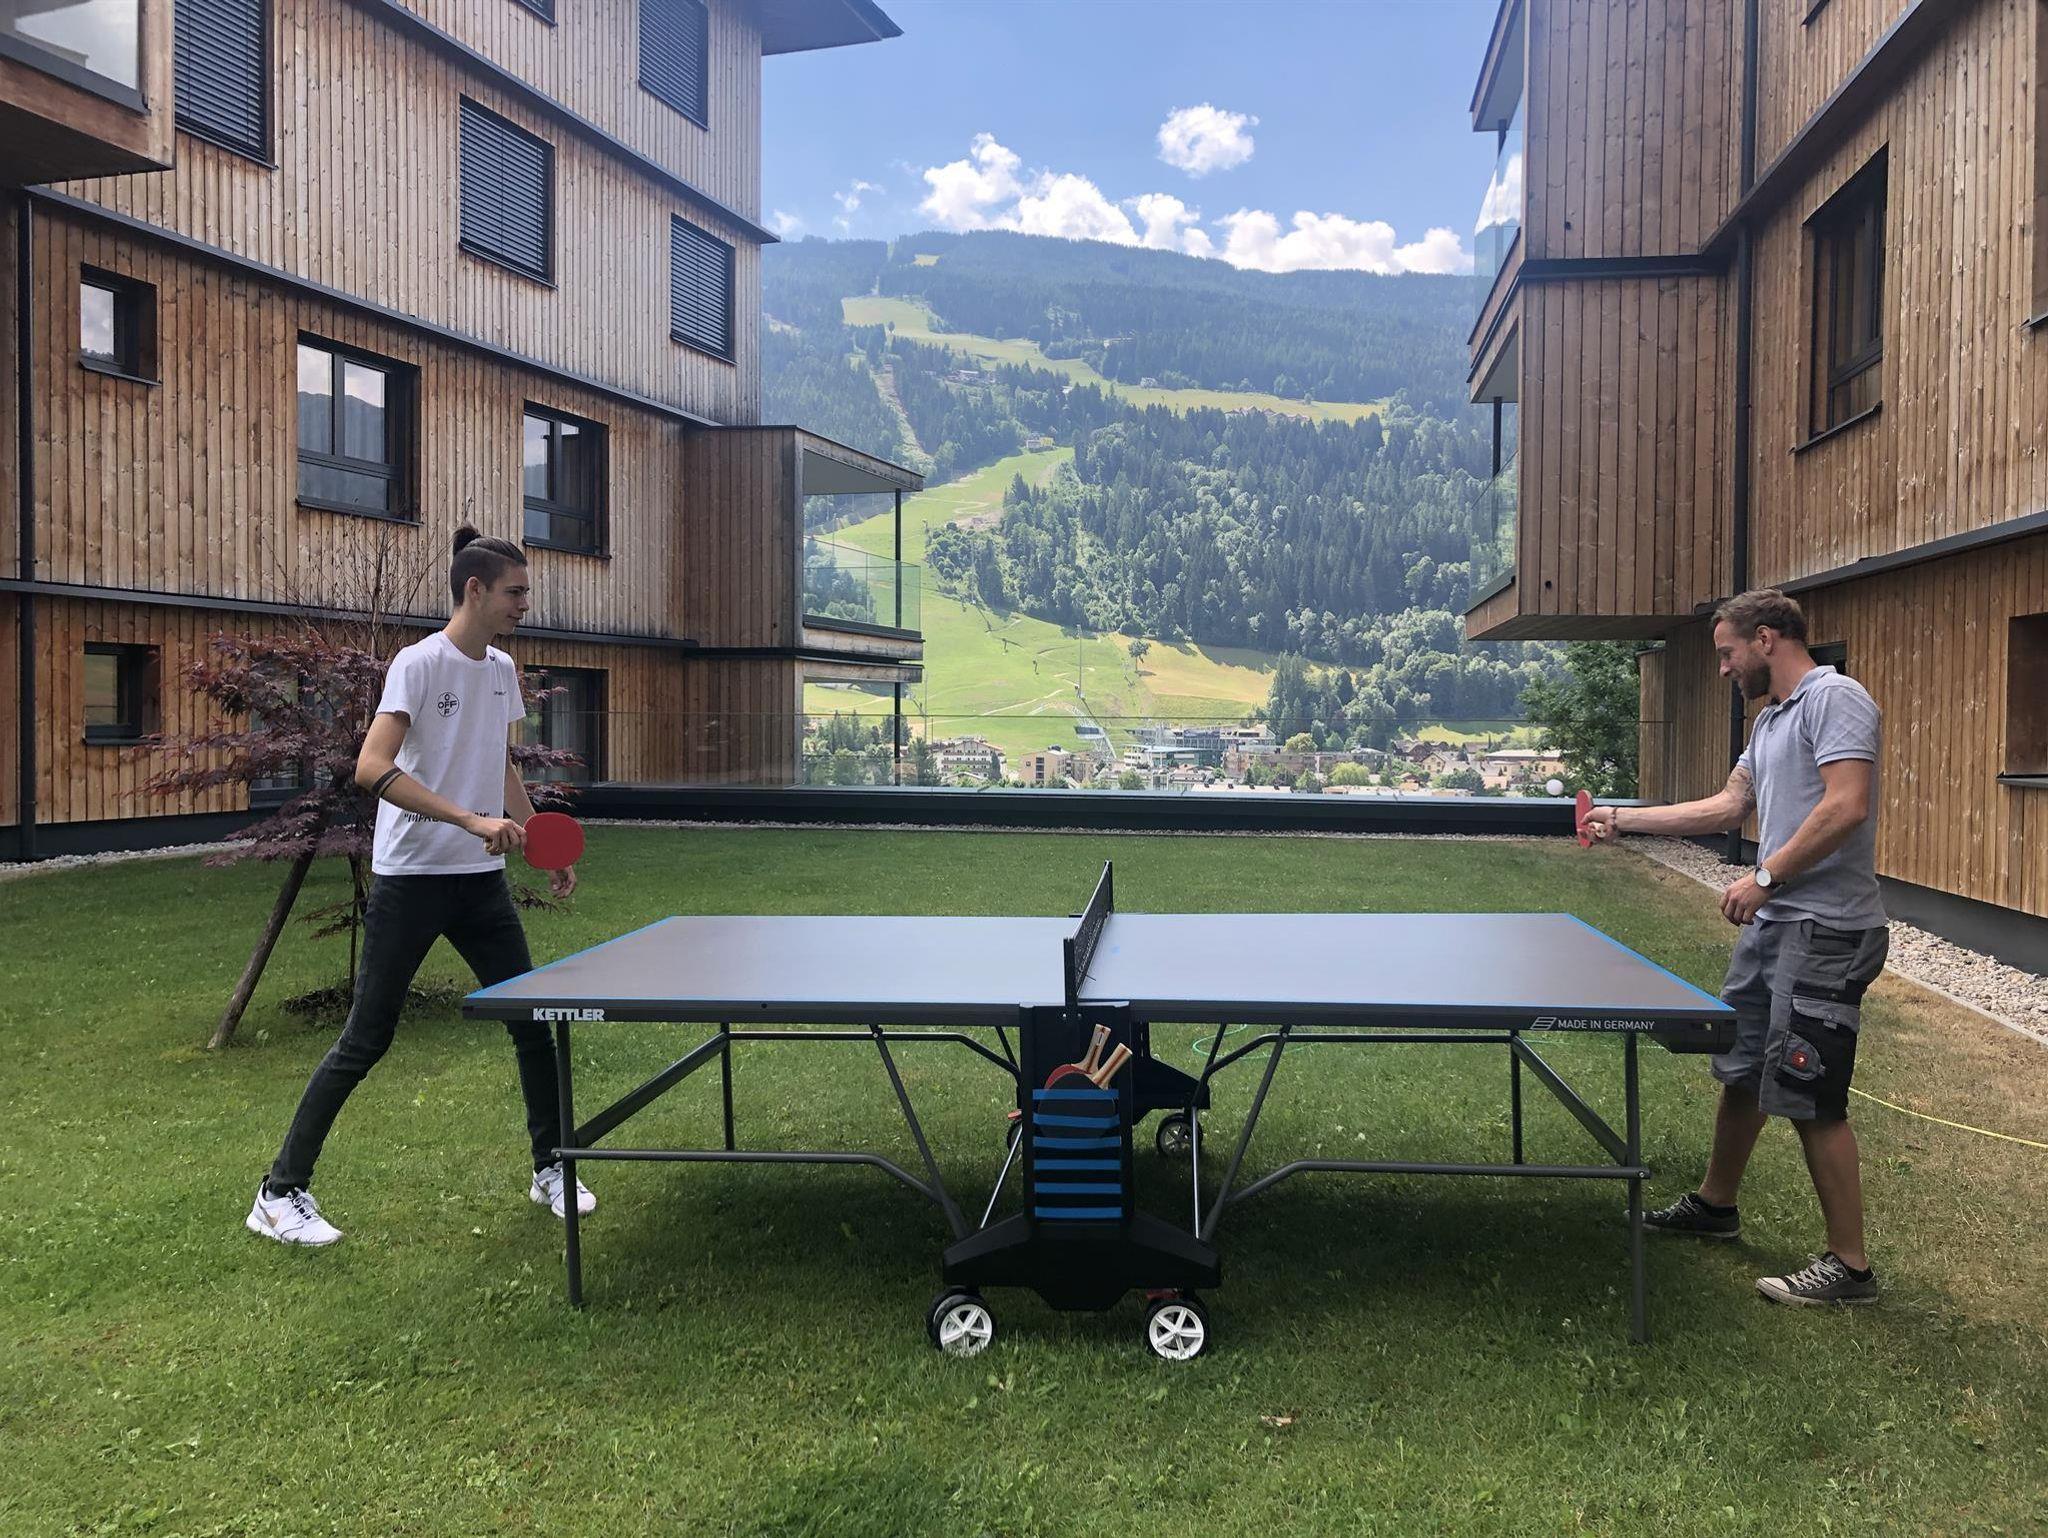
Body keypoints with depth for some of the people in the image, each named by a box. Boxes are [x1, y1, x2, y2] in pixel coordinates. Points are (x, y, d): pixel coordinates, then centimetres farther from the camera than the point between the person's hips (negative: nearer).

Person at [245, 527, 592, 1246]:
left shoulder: (501, 669, 10)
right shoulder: (419, 663, -13)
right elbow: (372, 768, -24)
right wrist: (471, 821, -31)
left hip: (481, 878, 7)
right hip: (409, 880, -7)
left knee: (532, 1022, 7)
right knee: (366, 1039, -1)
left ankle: (550, 1169, 22)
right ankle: (280, 1193, 13)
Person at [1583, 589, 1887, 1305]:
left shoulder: (1834, 698, -13)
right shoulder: (1770, 719, 17)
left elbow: (1846, 805, -24)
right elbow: (1729, 806, 22)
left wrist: (1766, 876, -21)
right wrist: (1623, 819, 21)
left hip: (1824, 930, -10)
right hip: (1771, 924, 10)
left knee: (1810, 1098, -6)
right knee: (1742, 1071, 19)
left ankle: (1849, 1264, 6)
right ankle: (1714, 1205, 36)